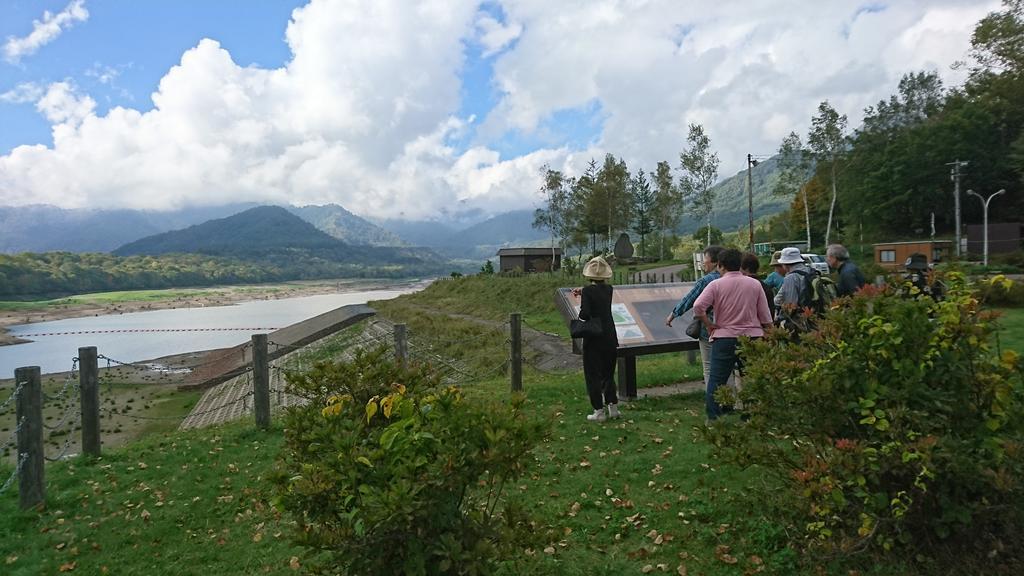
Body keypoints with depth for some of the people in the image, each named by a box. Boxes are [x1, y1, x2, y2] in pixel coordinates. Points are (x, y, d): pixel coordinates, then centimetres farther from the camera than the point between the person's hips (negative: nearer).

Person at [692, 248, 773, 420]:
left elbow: (698, 307, -18)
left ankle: (713, 419, 1)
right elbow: (765, 317, 4)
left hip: (724, 337, -2)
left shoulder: (716, 285, -5)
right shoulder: (755, 284, 3)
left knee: (716, 381, 3)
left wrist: (708, 324, -4)